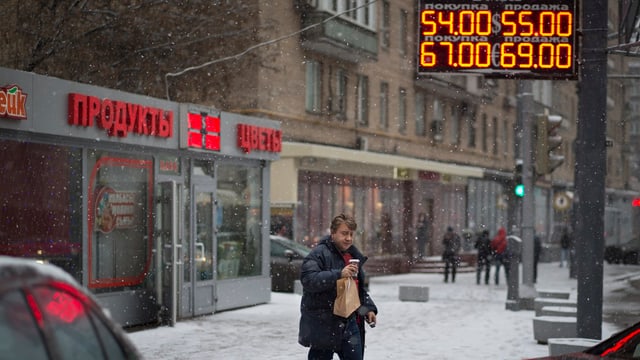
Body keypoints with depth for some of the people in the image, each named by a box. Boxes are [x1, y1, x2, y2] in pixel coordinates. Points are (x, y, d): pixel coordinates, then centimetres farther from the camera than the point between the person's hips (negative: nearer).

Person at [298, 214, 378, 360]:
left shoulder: (354, 255, 15)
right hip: (322, 324, -7)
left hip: (349, 323, 7)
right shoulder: (319, 254, -11)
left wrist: (368, 308, 15)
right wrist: (339, 274, -30)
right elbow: (308, 279, -26)